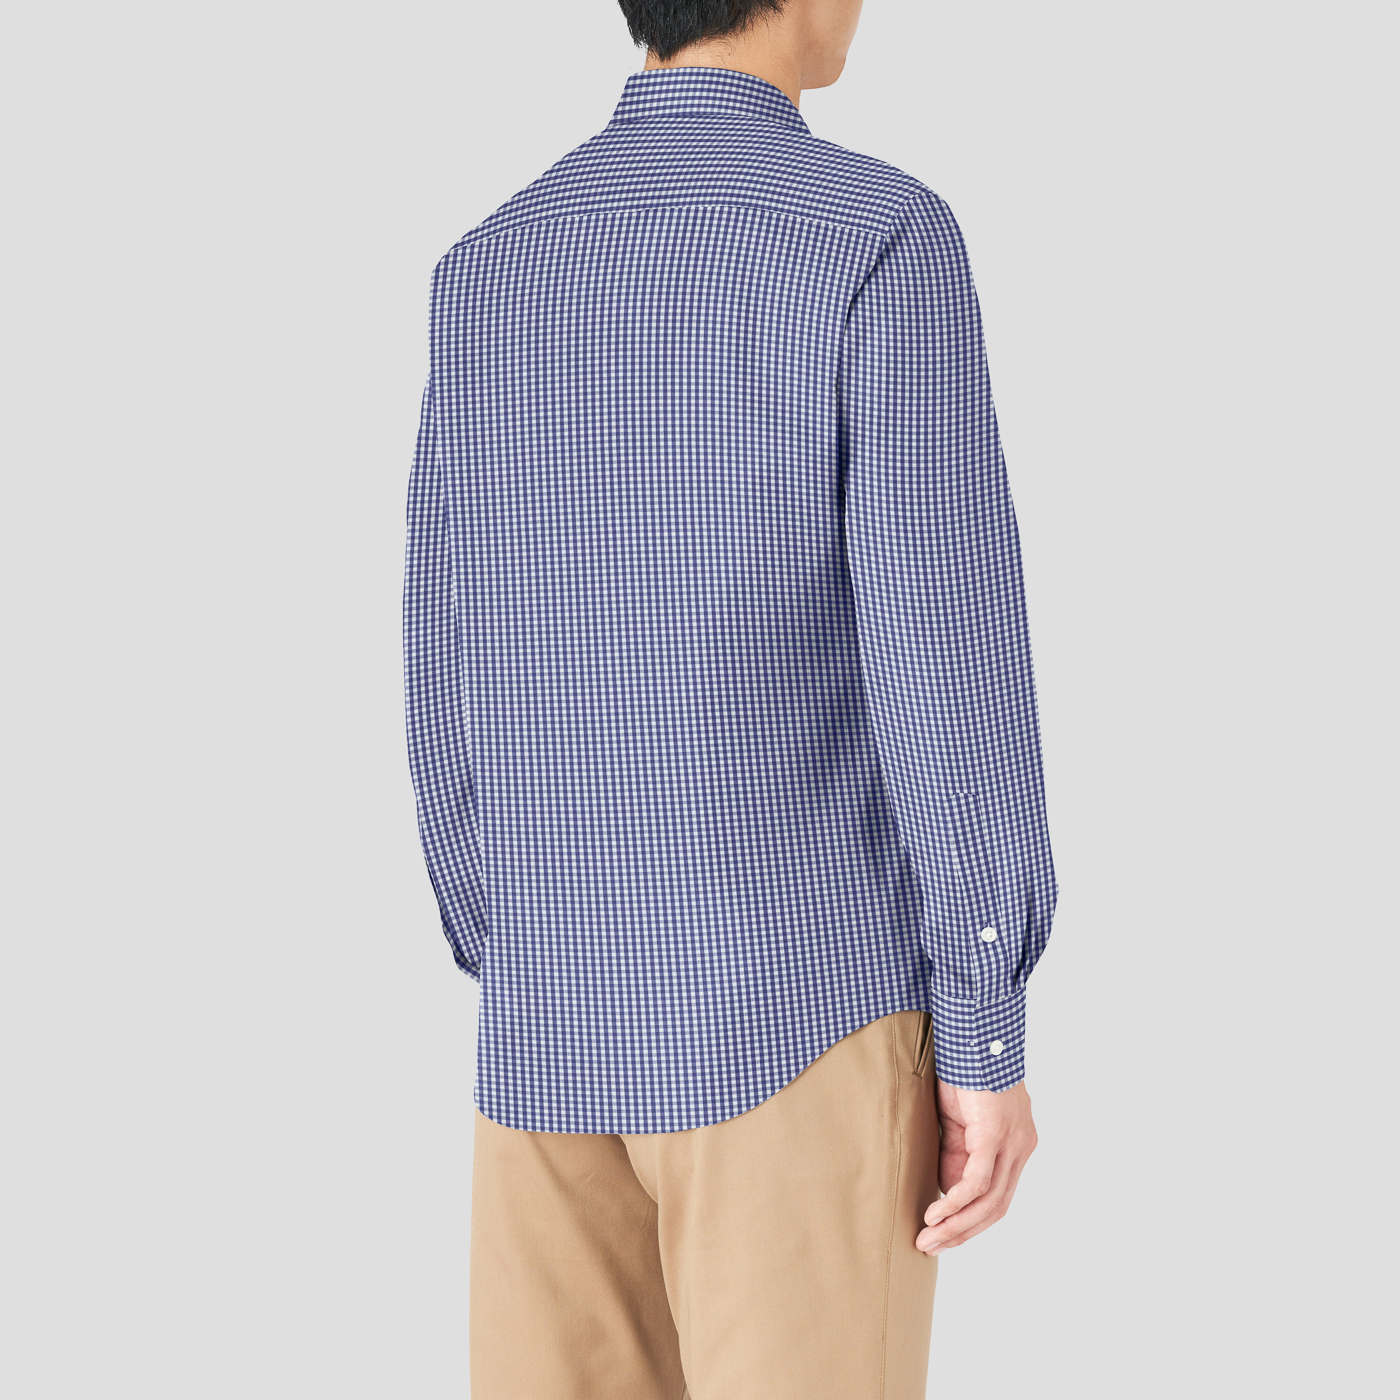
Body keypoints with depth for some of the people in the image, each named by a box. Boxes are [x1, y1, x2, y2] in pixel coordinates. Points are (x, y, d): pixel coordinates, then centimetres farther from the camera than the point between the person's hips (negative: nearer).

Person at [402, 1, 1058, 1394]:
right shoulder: (881, 241, -10)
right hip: (798, 1012, -5)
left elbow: (446, 679, 10)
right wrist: (989, 1035, -9)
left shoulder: (486, 273, 8)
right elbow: (942, 652, -16)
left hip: (559, 1023, 5)